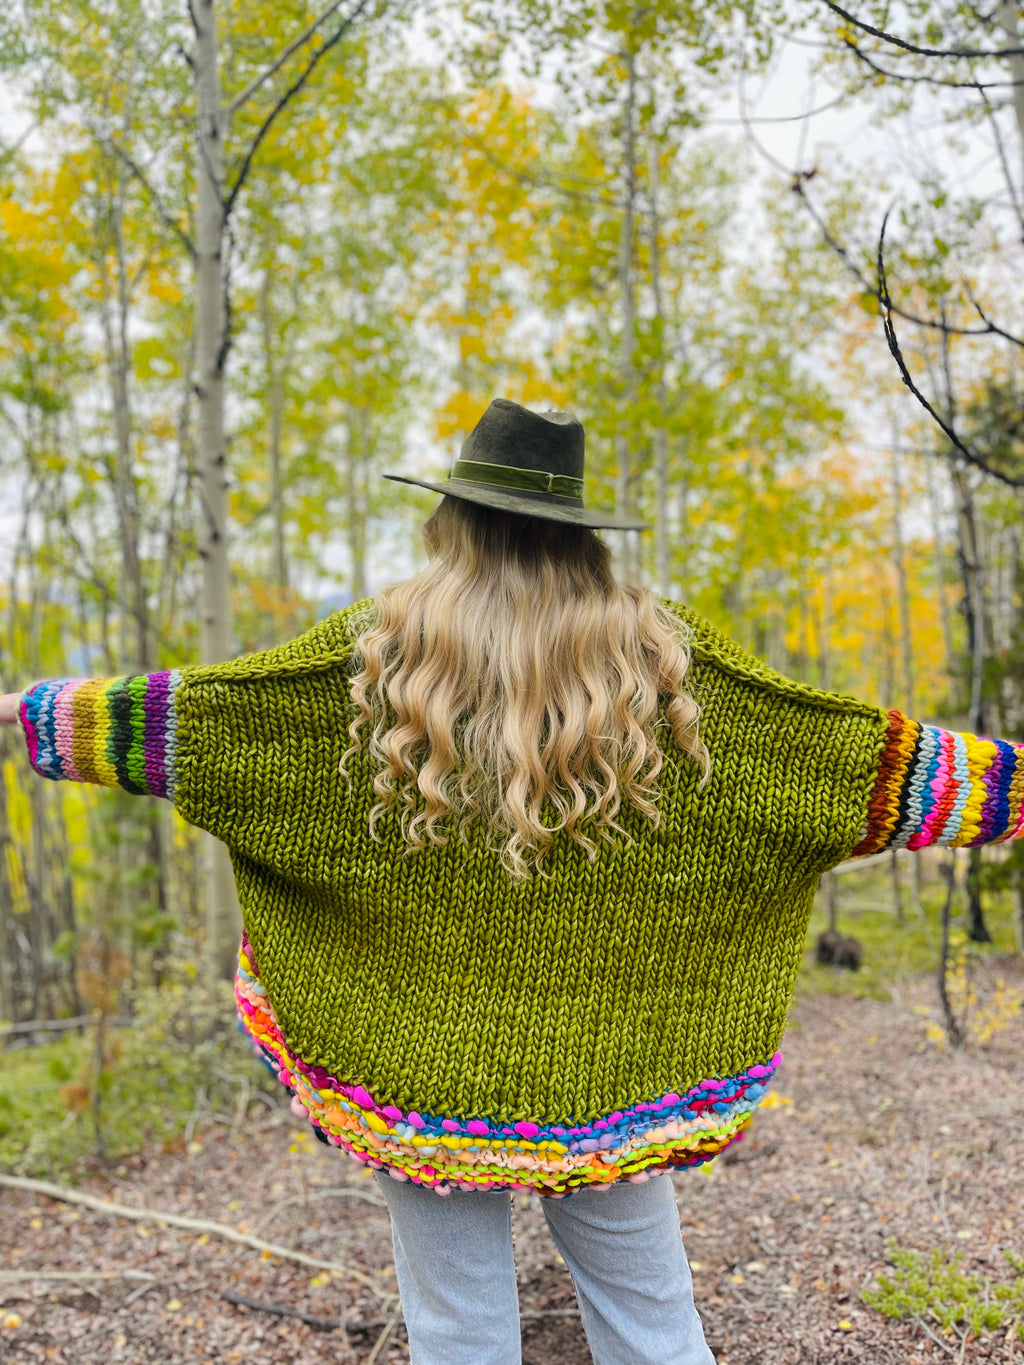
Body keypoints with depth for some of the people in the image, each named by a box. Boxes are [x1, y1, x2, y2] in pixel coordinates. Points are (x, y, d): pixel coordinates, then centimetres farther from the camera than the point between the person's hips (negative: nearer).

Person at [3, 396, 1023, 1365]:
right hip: (613, 1067, 2)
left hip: (424, 1064, -1)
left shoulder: (378, 649, -6)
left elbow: (181, 718, 1)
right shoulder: (663, 655, -3)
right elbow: (862, 761, 1)